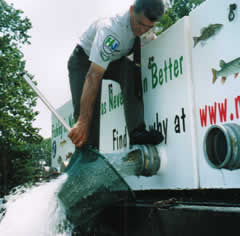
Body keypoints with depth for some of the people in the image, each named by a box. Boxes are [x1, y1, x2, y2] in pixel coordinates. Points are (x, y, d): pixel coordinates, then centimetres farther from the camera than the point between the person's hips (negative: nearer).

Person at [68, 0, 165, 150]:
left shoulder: (143, 23, -19)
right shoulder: (111, 30, -39)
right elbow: (93, 77, -45)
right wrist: (83, 122, -48)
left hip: (113, 59, 5)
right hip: (84, 60, -4)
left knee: (134, 71, -28)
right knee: (85, 108, -25)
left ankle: (137, 133, -33)